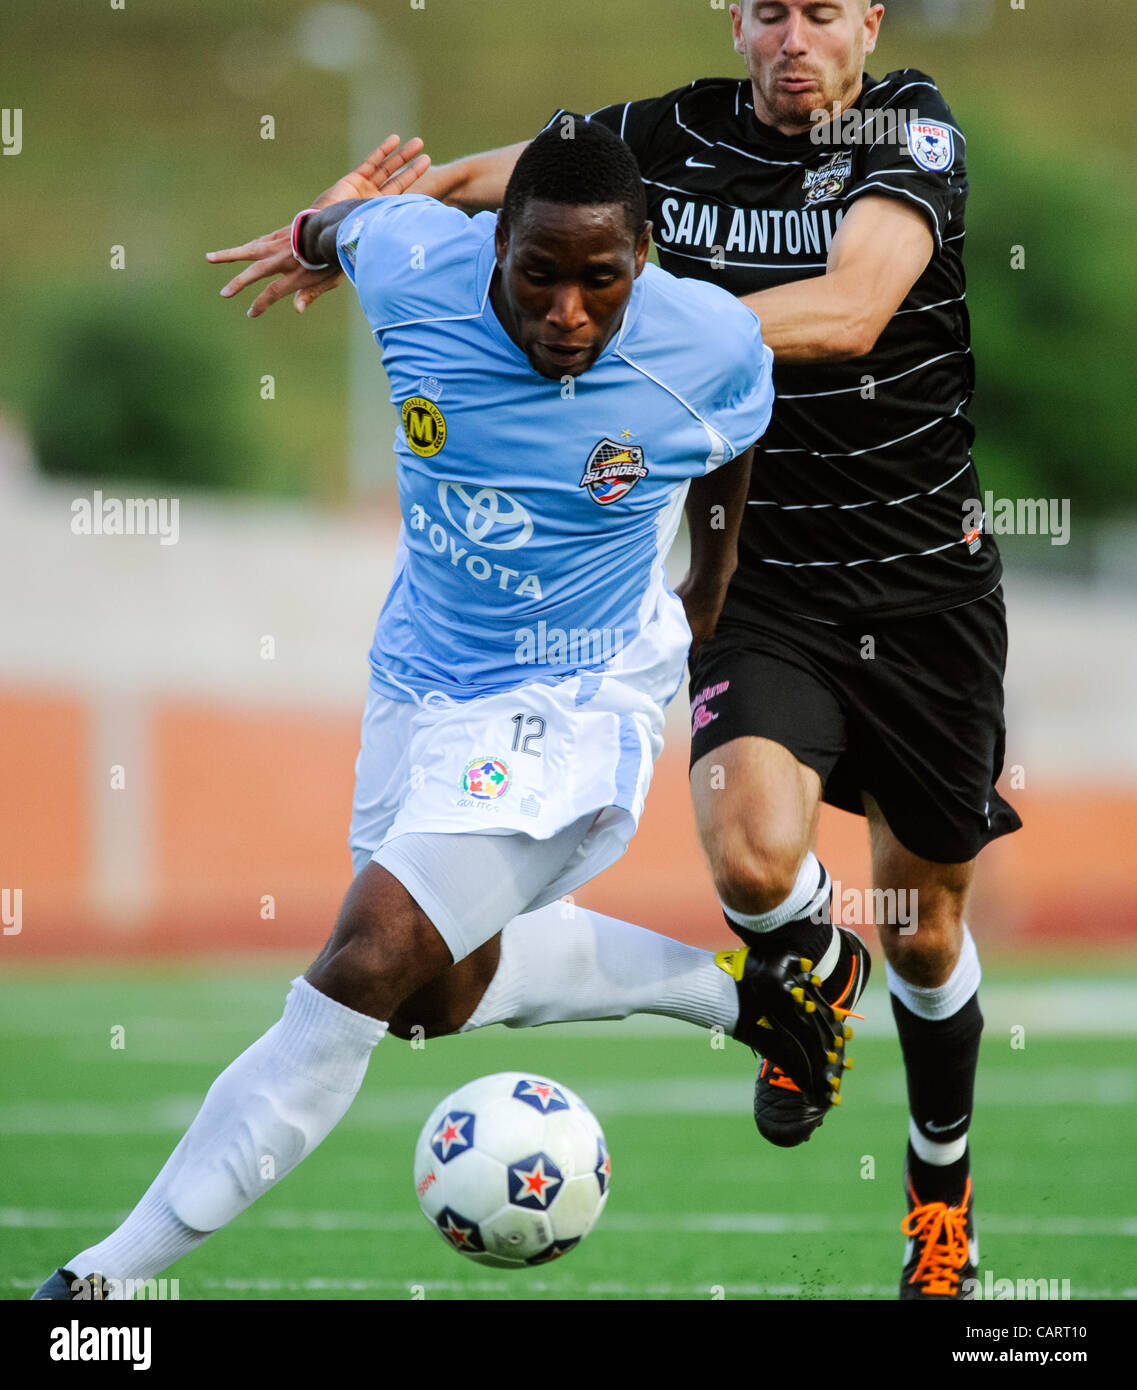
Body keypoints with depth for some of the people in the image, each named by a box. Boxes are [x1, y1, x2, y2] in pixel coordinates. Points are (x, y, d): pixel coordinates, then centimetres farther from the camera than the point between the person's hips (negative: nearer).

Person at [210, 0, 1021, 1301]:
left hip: (928, 595, -1)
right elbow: (487, 174, 17)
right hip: (765, 591, 1)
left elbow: (849, 311, -31)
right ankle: (815, 974, 11)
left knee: (923, 931, 11)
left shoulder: (913, 127, -13)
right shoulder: (675, 134, -3)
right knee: (753, 858, -26)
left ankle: (942, 1185, 38)